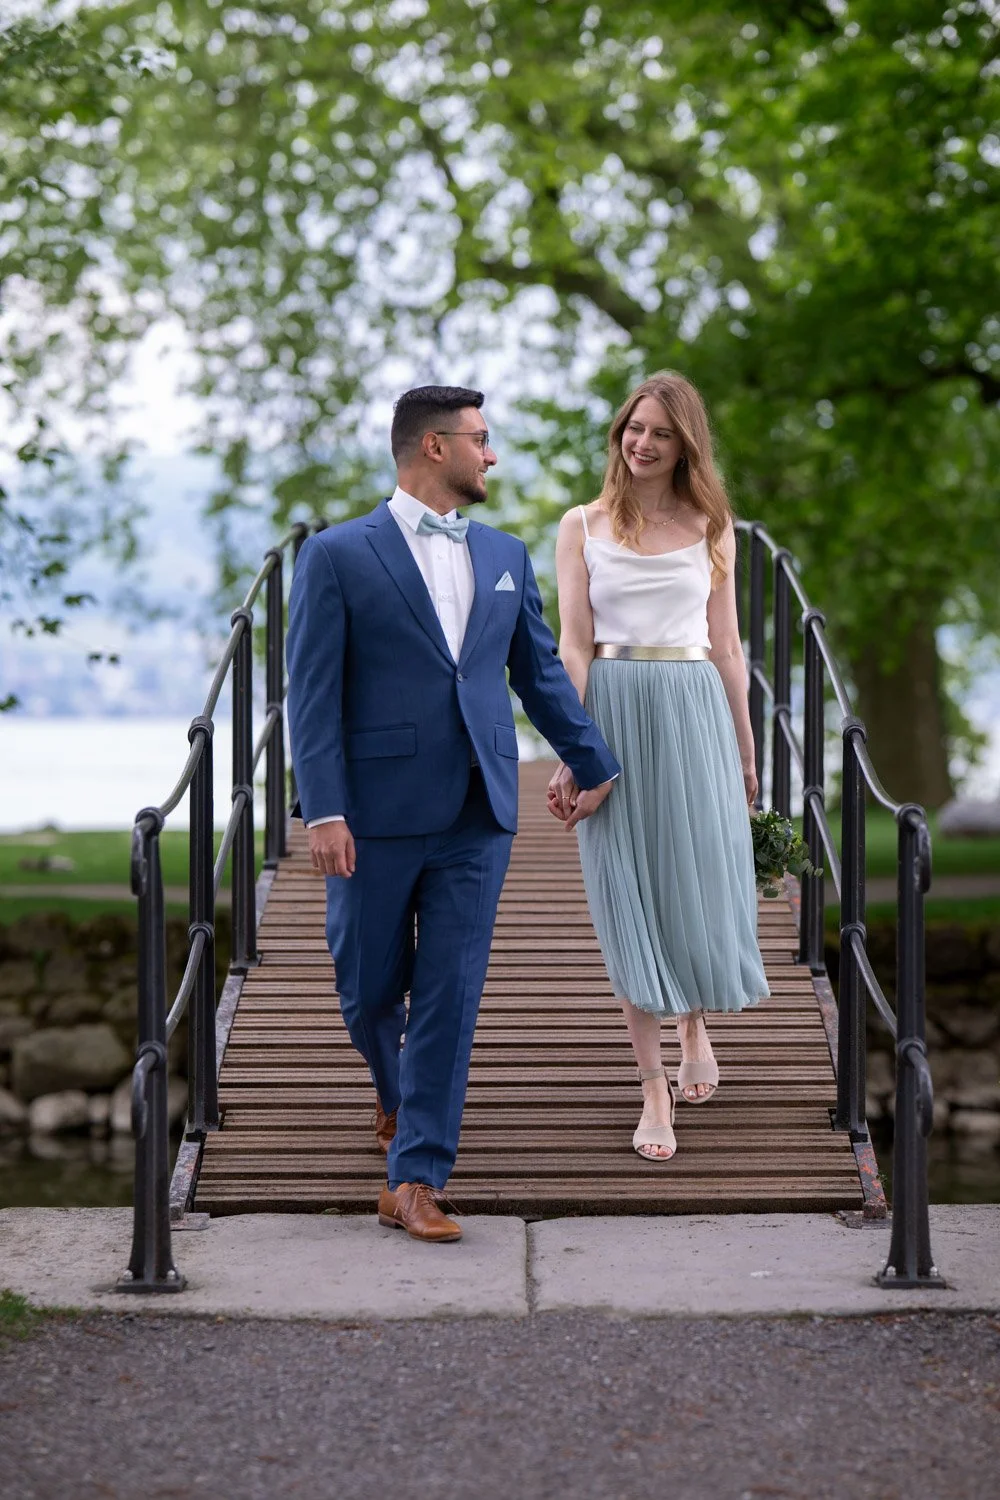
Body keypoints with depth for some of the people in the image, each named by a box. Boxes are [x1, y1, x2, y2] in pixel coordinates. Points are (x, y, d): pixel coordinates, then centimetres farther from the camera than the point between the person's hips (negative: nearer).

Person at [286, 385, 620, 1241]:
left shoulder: (505, 557, 12)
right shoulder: (338, 557, -3)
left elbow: (541, 672, 21)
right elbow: (313, 694, -7)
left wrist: (595, 766, 24)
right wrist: (324, 811, -15)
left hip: (477, 817, 3)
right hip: (377, 815, -3)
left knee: (451, 998, -3)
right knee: (369, 988, 10)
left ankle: (417, 1179, 0)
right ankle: (396, 1090, 42)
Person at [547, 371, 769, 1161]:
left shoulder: (711, 528, 7)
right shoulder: (583, 526, 4)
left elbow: (726, 646, 10)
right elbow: (574, 644, 0)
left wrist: (745, 752, 11)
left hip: (694, 710, 1)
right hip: (612, 711, -1)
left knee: (702, 879, 3)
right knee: (627, 893, -1)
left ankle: (696, 1022, 34)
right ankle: (655, 1086, 3)